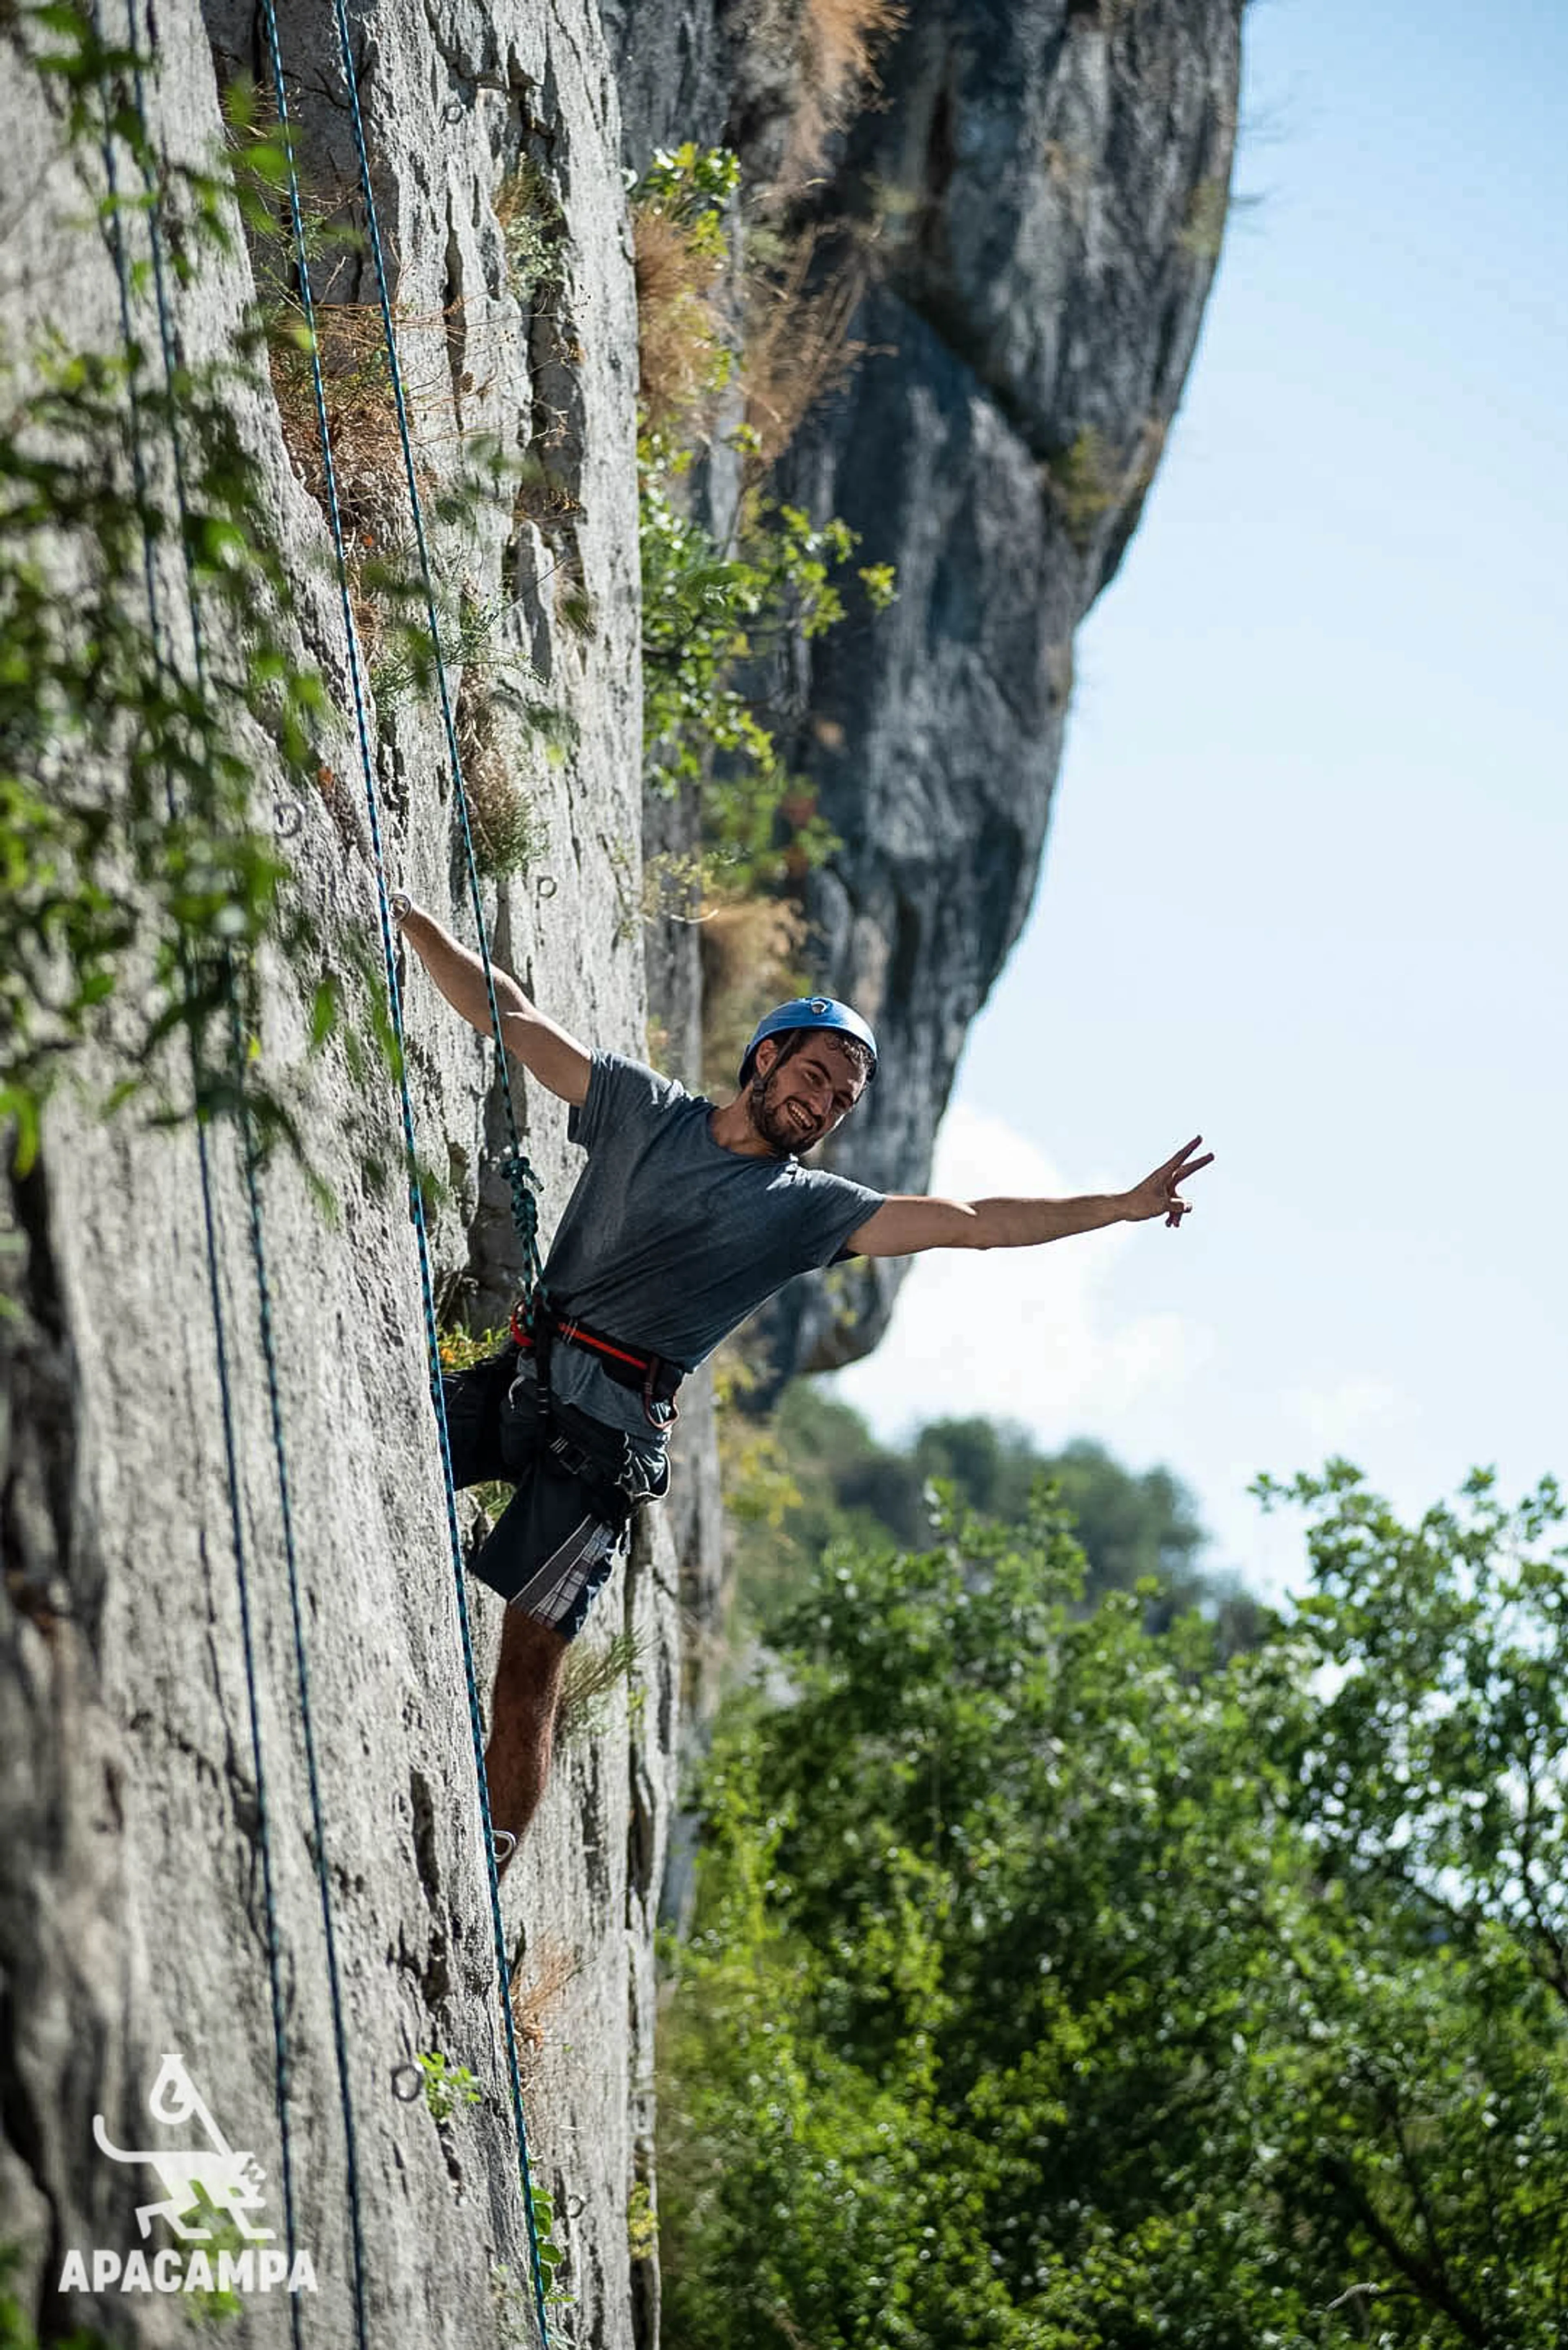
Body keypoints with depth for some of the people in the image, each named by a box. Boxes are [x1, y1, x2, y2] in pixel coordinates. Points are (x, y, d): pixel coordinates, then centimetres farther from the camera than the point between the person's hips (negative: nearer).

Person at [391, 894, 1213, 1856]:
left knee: (532, 1658, -8)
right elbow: (511, 1017, 10)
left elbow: (970, 1222, 1)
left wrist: (1124, 1206, -5)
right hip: (521, 1373, 3)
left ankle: (490, 1862, -5)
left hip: (606, 1430, -3)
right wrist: (411, 917, 5)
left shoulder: (807, 1207, 5)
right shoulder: (644, 1108, 10)